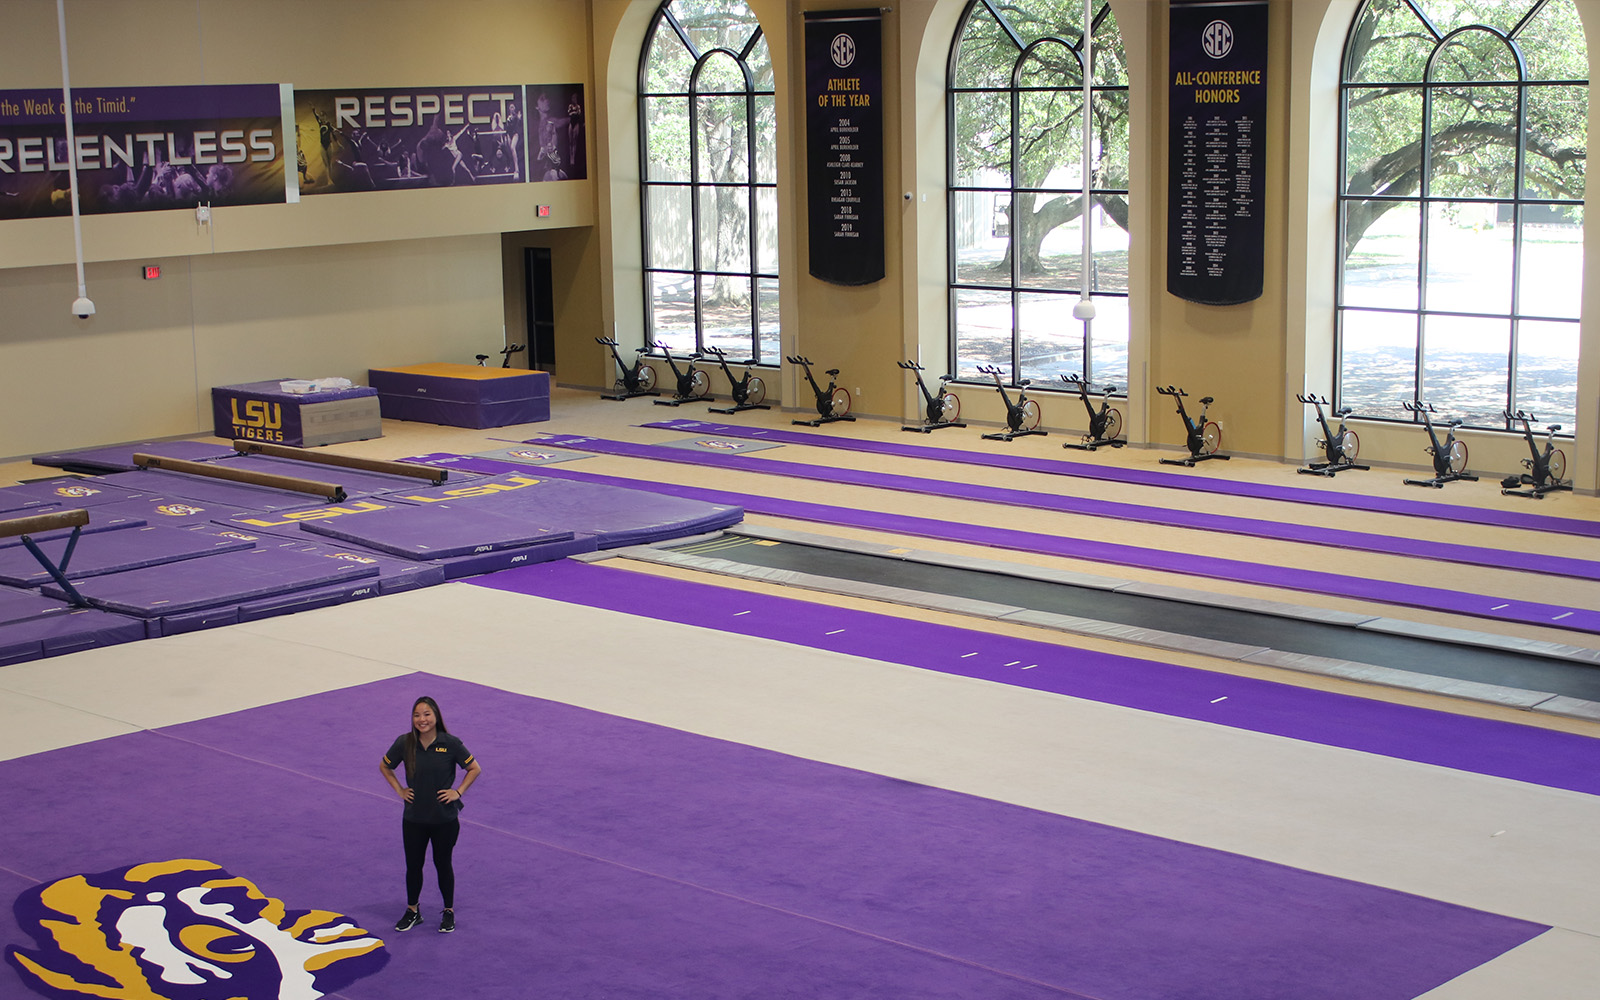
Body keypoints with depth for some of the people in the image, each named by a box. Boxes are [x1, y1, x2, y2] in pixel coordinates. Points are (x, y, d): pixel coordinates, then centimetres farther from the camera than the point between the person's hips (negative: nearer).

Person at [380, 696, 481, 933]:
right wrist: (399, 790, 1)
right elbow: (384, 766, 8)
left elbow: (474, 768, -2)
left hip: (444, 818, -2)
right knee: (413, 865, 12)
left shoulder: (450, 744, -14)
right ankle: (412, 911, 32)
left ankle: (449, 911, 29)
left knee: (443, 864, 11)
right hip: (413, 818, 2)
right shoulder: (405, 743, -9)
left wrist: (458, 791, -8)